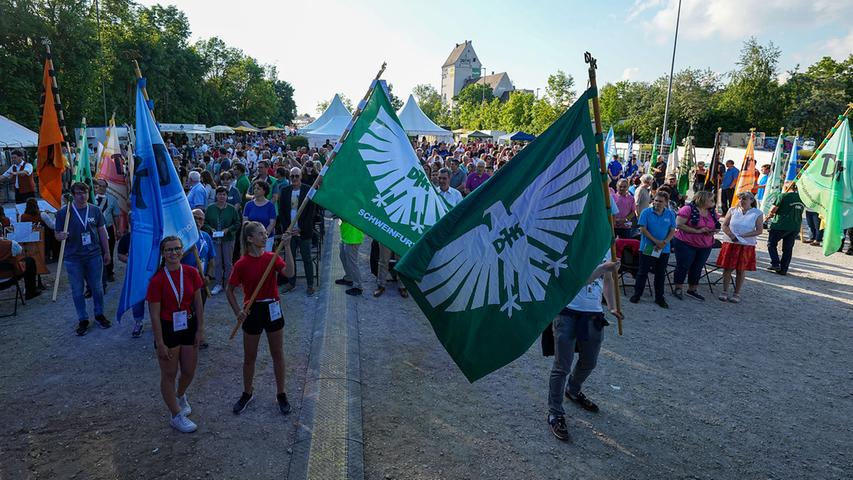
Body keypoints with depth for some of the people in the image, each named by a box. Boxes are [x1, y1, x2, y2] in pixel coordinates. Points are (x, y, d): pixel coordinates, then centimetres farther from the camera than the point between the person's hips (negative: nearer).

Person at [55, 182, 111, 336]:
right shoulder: (63, 212, -4)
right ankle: (83, 320, 19)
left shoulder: (95, 210, 2)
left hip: (94, 256, 1)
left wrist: (107, 252, 11)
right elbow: (57, 234, 1)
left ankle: (99, 315, 26)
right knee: (77, 291, 7)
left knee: (97, 288, 10)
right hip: (73, 258, -1)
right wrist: (61, 236, -24)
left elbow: (102, 232, 9)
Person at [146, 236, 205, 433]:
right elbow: (154, 315, -15)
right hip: (167, 329, -4)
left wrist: (200, 329, -1)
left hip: (188, 326, 4)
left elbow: (198, 303, 0)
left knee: (190, 371, 16)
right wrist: (160, 344, -13)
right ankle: (176, 416, 27)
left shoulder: (191, 273, -8)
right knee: (169, 375, 10)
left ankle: (180, 396, 48)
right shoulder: (157, 280, -18)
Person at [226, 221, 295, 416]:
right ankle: (247, 394, 34)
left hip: (273, 309, 2)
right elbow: (229, 290, -2)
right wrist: (238, 312, -11)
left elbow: (289, 272, -23)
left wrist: (286, 246, -27)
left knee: (278, 354, 11)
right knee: (249, 357, 13)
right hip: (252, 311, -2)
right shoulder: (242, 264, -11)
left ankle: (281, 395, 26)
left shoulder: (272, 257, -4)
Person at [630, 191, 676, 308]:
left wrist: (664, 242, -13)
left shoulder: (670, 214, 4)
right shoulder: (646, 212, -5)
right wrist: (656, 241, -15)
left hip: (664, 250, 3)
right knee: (642, 272, 4)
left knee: (661, 274, 11)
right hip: (647, 248, -3)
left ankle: (659, 297, 21)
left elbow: (672, 231, 3)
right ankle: (637, 294, 15)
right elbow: (643, 229, -9)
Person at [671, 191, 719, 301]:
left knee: (697, 268, 13)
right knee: (683, 266, 1)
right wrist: (697, 231, -22)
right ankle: (678, 289, 14)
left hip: (705, 246, 6)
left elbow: (717, 227, 19)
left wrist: (713, 231, -6)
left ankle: (693, 289, 27)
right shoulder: (688, 209, -13)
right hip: (686, 244, -6)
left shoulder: (712, 212, 7)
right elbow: (679, 224, -20)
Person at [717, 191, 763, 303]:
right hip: (730, 243, 1)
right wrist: (731, 235, -13)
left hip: (747, 245, -1)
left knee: (741, 270, 4)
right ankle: (725, 292, 12)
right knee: (727, 268, 3)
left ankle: (737, 293, 13)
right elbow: (724, 225, 4)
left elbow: (759, 231, -4)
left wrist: (743, 236, -14)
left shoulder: (757, 213, 0)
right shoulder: (732, 210, 5)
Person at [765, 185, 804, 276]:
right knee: (788, 248, 11)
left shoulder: (783, 196, -9)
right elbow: (800, 212, 19)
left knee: (771, 244, 11)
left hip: (781, 225, -5)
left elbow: (773, 209, -13)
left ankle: (775, 264, 0)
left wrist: (769, 216, 10)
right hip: (795, 227, 5)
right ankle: (783, 269, 11)